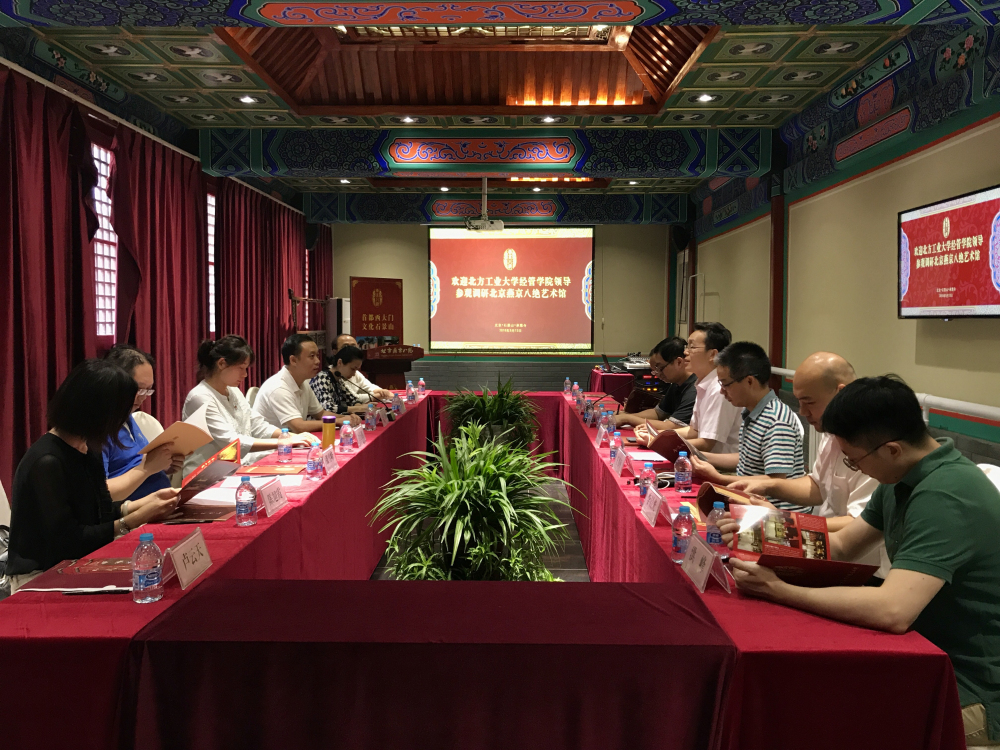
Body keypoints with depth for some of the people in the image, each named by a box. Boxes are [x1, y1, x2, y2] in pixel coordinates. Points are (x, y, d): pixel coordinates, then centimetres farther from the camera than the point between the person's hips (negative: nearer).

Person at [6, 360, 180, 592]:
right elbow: (68, 540, -22)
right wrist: (134, 520, -20)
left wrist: (145, 504, 1)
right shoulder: (47, 462, -22)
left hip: (76, 563, 8)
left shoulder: (87, 451, 5)